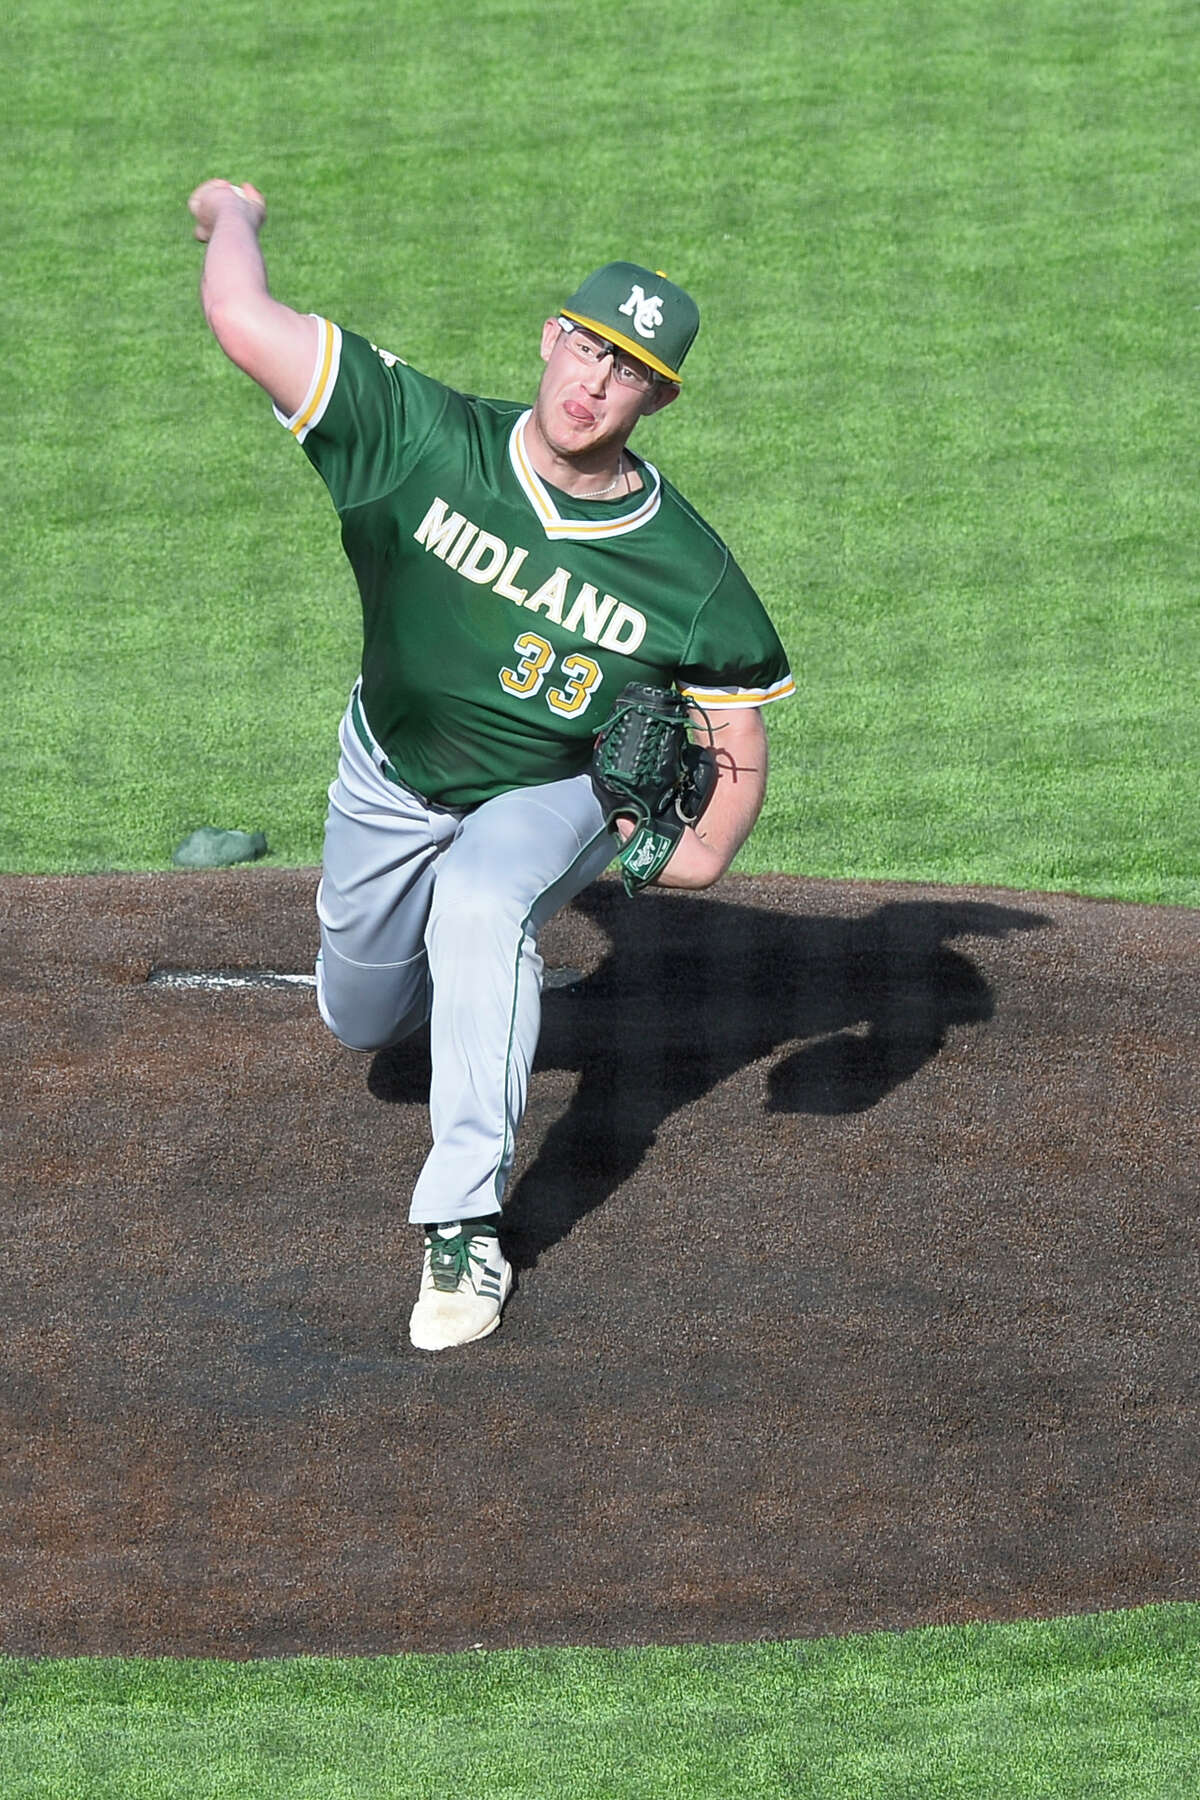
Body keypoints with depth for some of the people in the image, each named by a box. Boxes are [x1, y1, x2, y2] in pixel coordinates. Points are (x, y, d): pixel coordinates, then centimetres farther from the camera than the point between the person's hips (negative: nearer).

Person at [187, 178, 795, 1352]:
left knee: (478, 904, -36)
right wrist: (233, 215, -17)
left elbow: (739, 732, -14)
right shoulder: (423, 442, -29)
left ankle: (466, 1228, -29)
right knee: (362, 1021, 20)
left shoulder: (687, 572, -26)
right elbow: (242, 321, -34)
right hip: (391, 780, 3)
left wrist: (711, 845, -30)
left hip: (556, 794, -3)